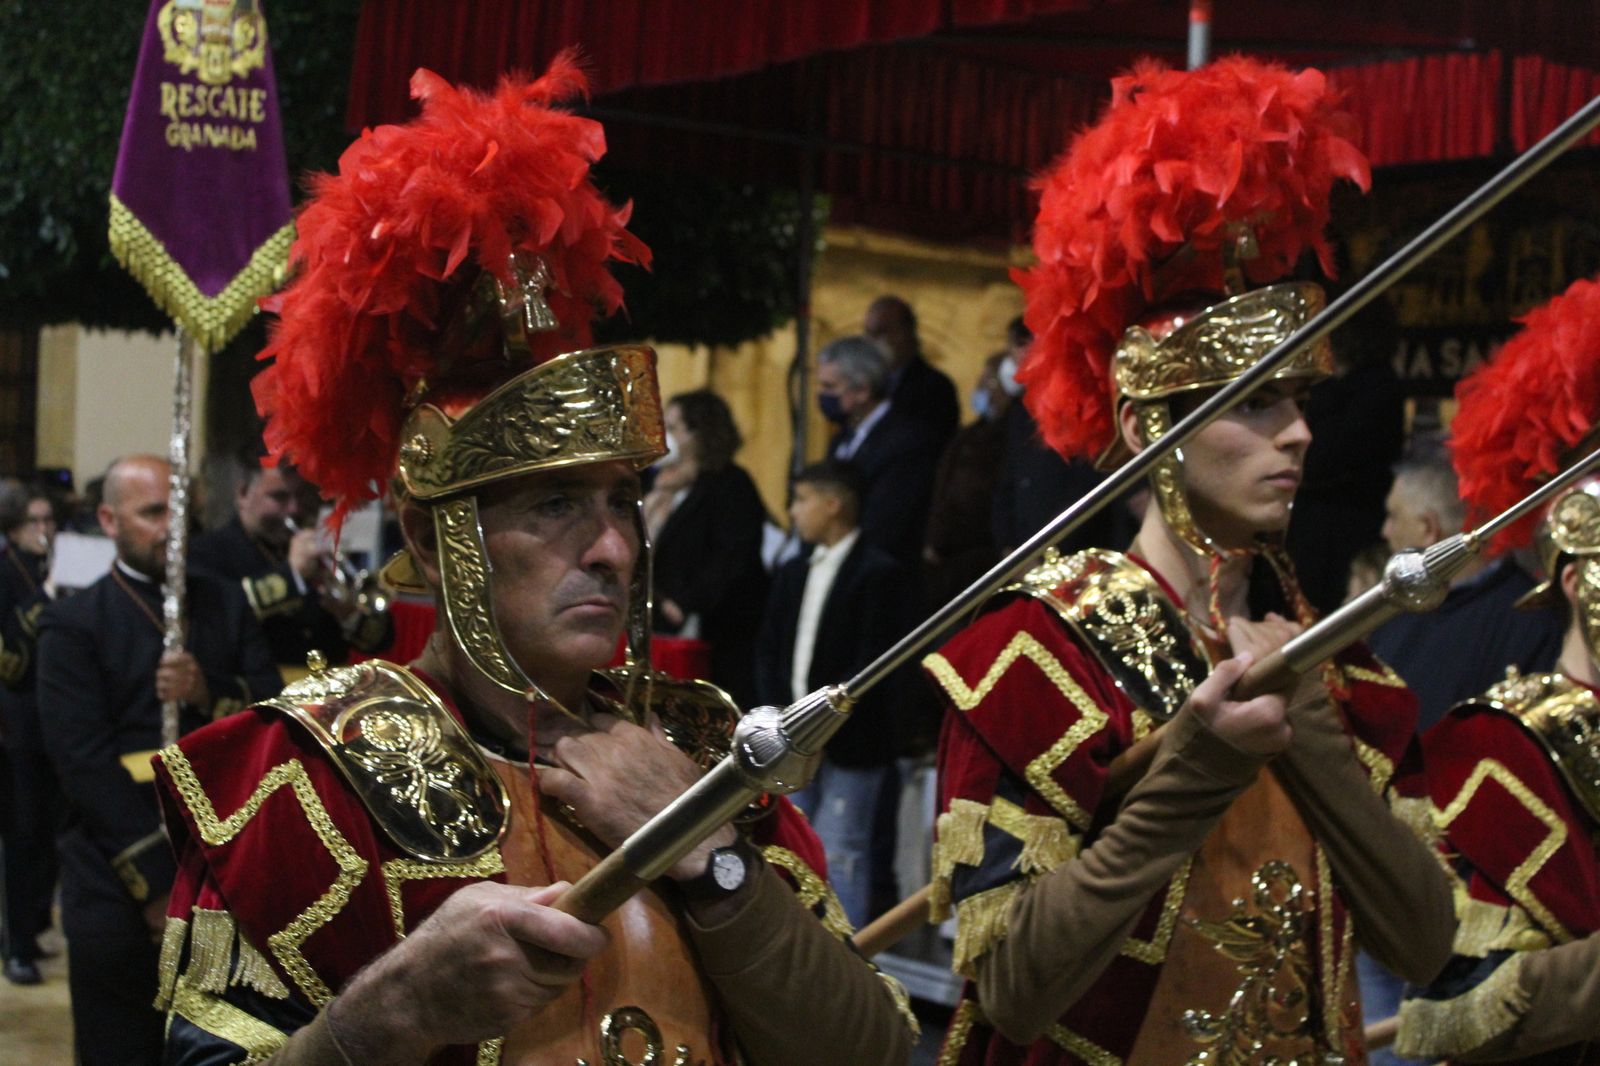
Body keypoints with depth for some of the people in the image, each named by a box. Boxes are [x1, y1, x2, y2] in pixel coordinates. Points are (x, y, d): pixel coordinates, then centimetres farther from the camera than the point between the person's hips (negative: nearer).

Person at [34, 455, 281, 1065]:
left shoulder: (226, 606, 14)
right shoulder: (73, 625, -1)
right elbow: (85, 763, -9)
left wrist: (210, 694, -15)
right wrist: (157, 882, -14)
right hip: (120, 887, -4)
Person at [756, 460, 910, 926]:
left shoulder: (879, 573, -7)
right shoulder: (793, 573, 16)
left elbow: (876, 660, -13)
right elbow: (769, 651, 15)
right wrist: (782, 716, -1)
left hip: (850, 744, -7)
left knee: (840, 857, -7)